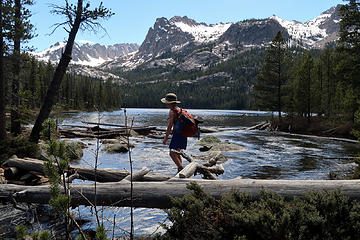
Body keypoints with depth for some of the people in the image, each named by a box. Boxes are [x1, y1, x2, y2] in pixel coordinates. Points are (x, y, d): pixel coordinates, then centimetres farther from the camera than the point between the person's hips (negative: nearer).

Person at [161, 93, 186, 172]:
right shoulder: (180, 110, 16)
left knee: (172, 154, -10)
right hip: (183, 134, 9)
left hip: (177, 134, -9)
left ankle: (181, 168, -20)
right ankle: (180, 169, 20)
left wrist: (165, 138, -11)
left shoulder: (172, 111, -9)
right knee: (177, 154, 18)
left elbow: (170, 126, -14)